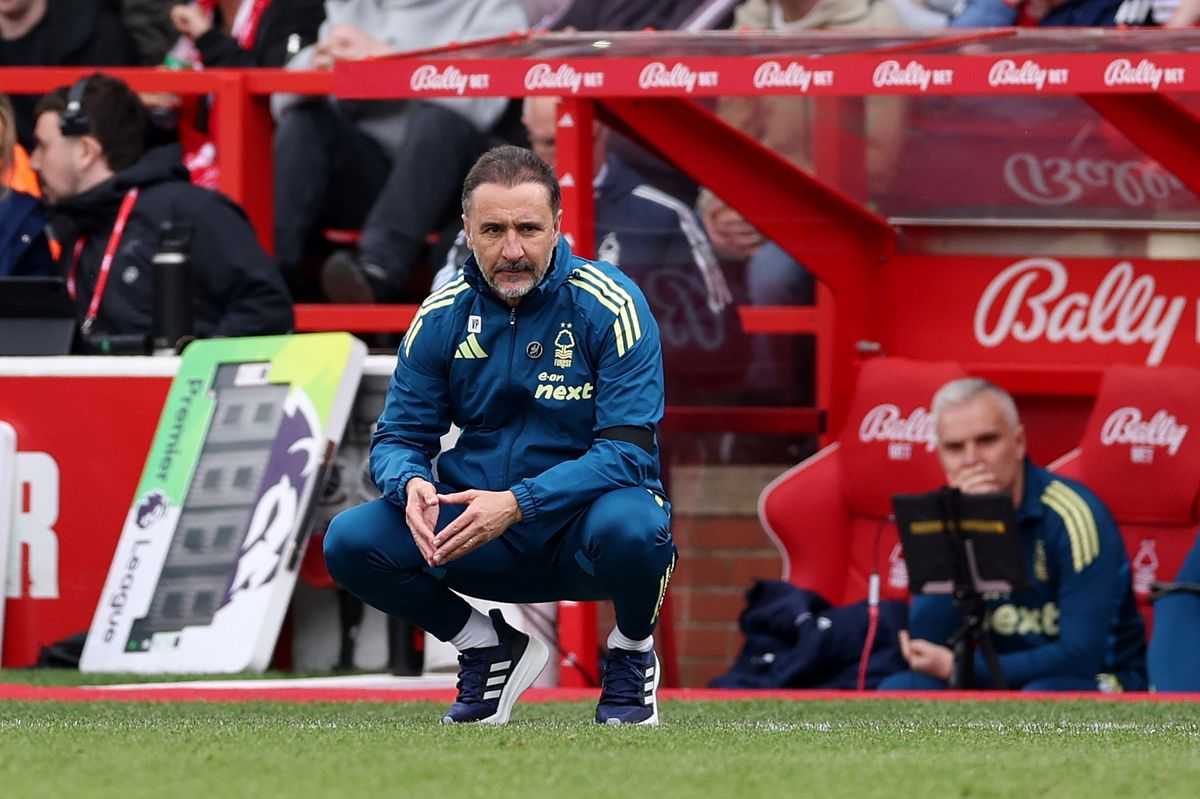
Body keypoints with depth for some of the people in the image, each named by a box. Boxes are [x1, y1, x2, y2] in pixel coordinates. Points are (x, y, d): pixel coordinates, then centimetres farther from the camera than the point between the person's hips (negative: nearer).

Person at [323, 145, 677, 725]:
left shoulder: (608, 306, -13)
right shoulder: (442, 317, 0)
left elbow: (626, 452, -19)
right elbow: (399, 436, 4)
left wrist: (518, 503, -31)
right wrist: (411, 483, -22)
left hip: (579, 528, -4)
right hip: (482, 531, 4)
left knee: (629, 525, -38)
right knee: (350, 542, -19)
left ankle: (632, 653, -3)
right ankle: (487, 647, 7)